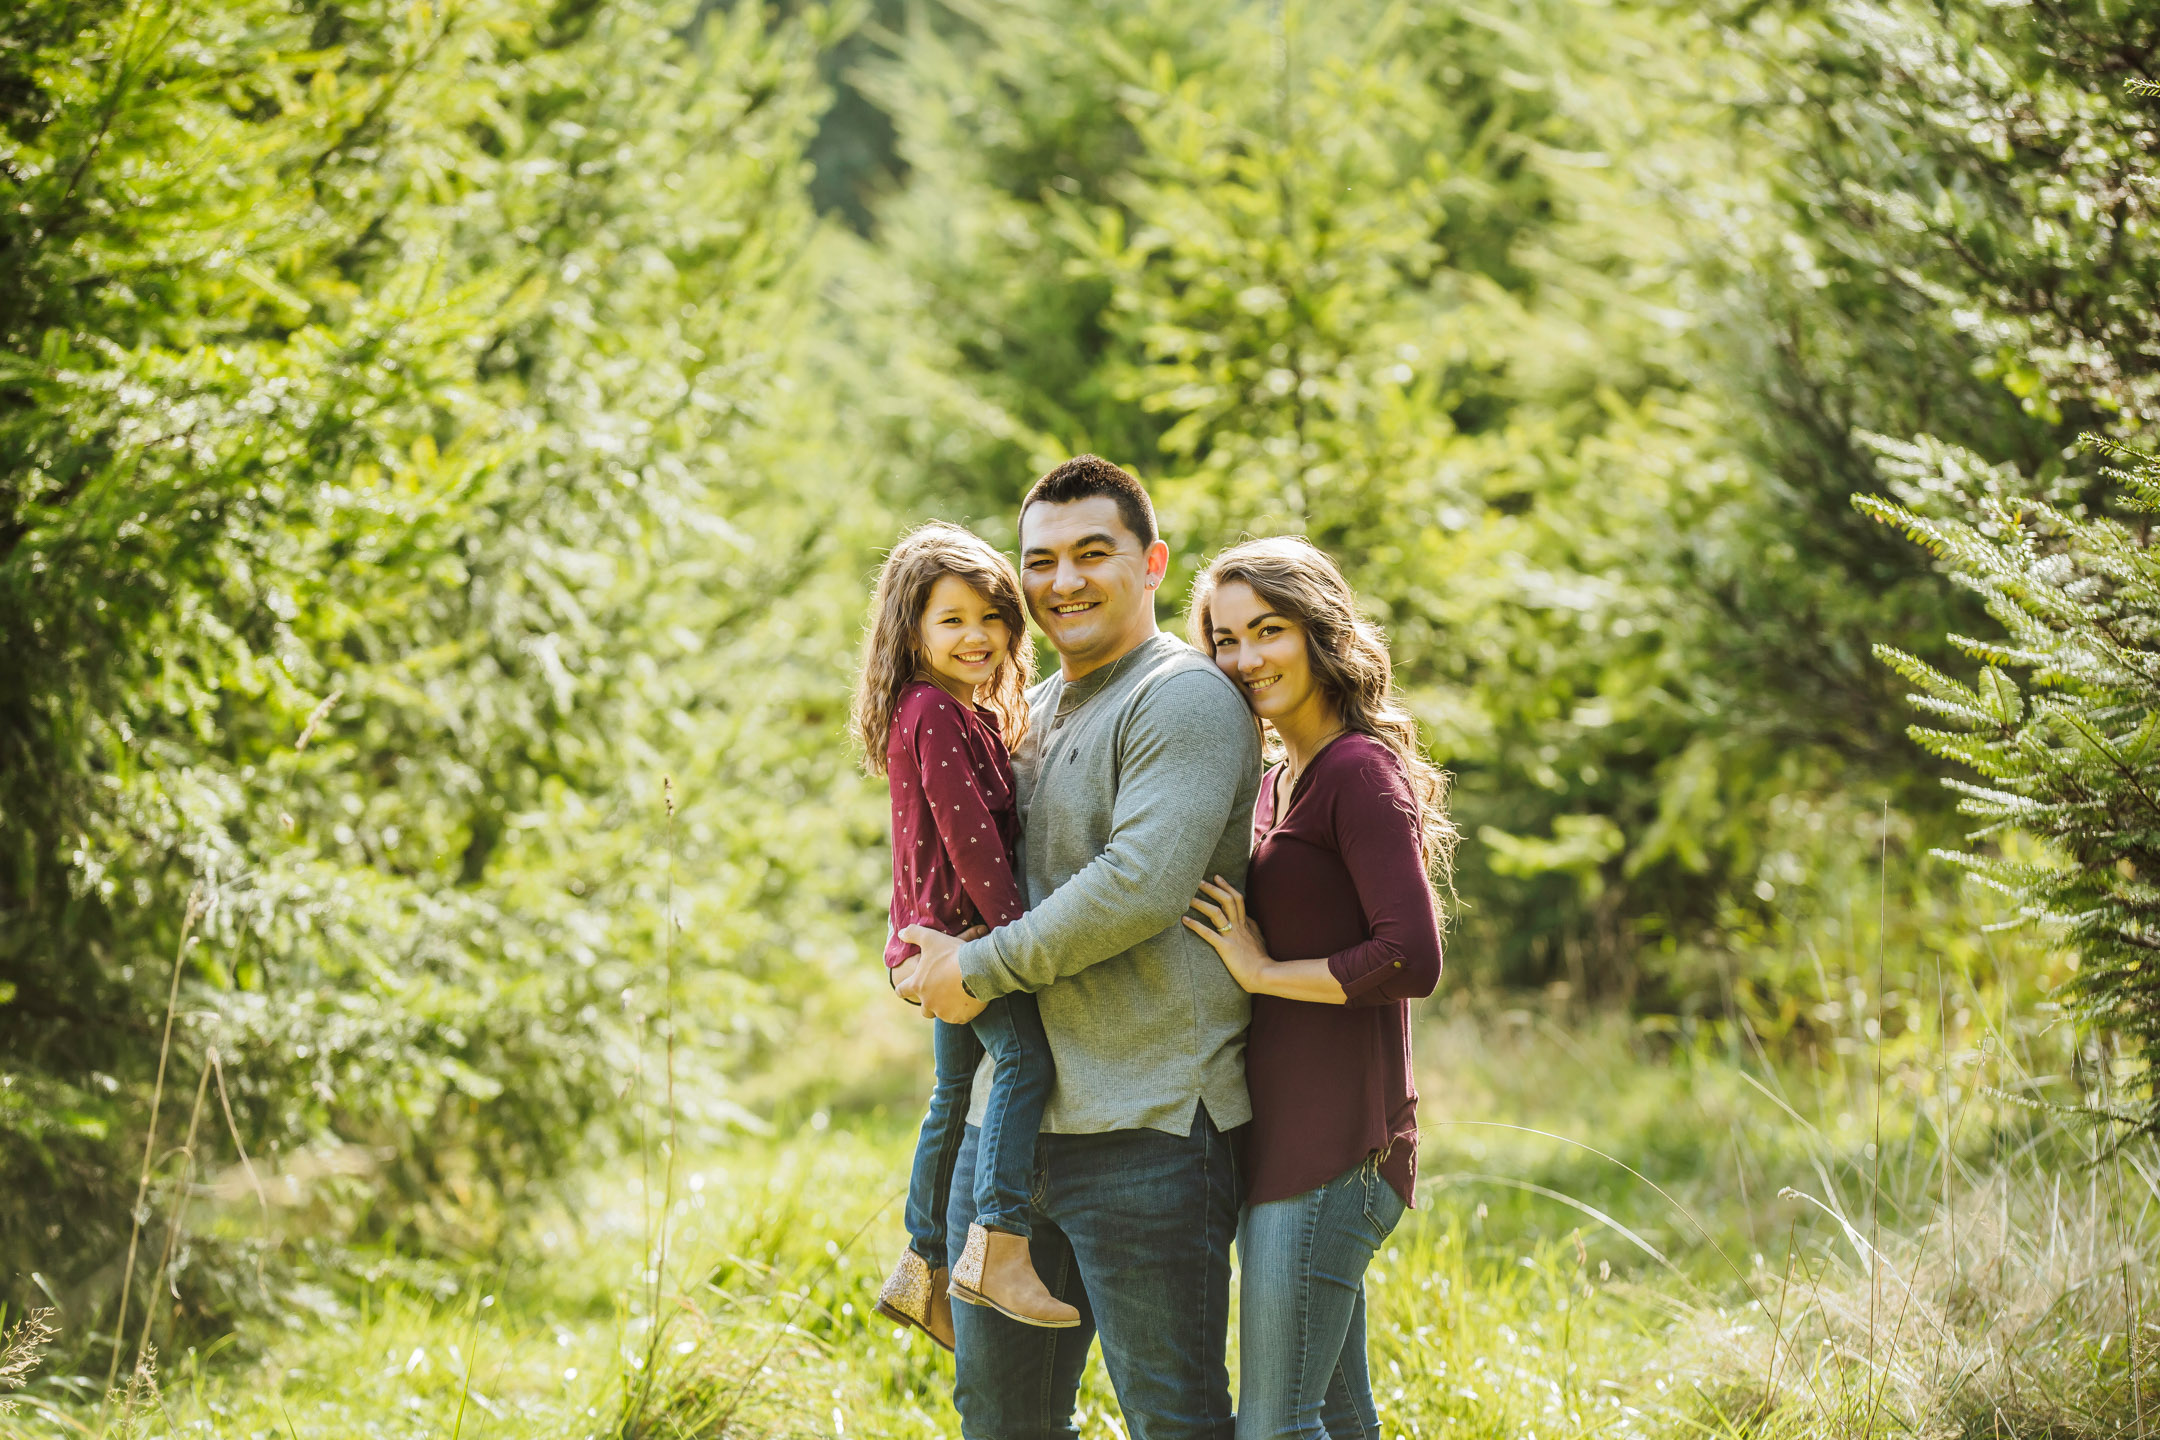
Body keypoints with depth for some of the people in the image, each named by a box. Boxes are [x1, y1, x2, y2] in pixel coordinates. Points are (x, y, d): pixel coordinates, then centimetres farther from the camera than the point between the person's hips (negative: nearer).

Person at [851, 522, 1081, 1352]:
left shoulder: (972, 716, 19)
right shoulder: (936, 715, -13)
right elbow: (966, 830, -19)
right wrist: (1014, 927, -22)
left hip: (951, 936, 11)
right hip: (958, 928, -11)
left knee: (957, 1092, 16)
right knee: (1026, 1052, -25)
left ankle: (924, 1272, 25)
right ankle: (999, 1246, -33)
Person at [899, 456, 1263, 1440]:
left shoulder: (1185, 699, -9)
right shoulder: (1031, 713, 19)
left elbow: (1141, 886, -22)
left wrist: (979, 969, -12)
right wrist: (939, 949, 11)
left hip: (1144, 1127, -9)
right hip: (1011, 1114, 9)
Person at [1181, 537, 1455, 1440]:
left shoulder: (1361, 771, -11)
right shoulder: (1279, 784, 18)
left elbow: (1412, 960, -20)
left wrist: (1264, 971, -13)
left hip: (1333, 1141, -10)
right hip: (1284, 1132, 10)